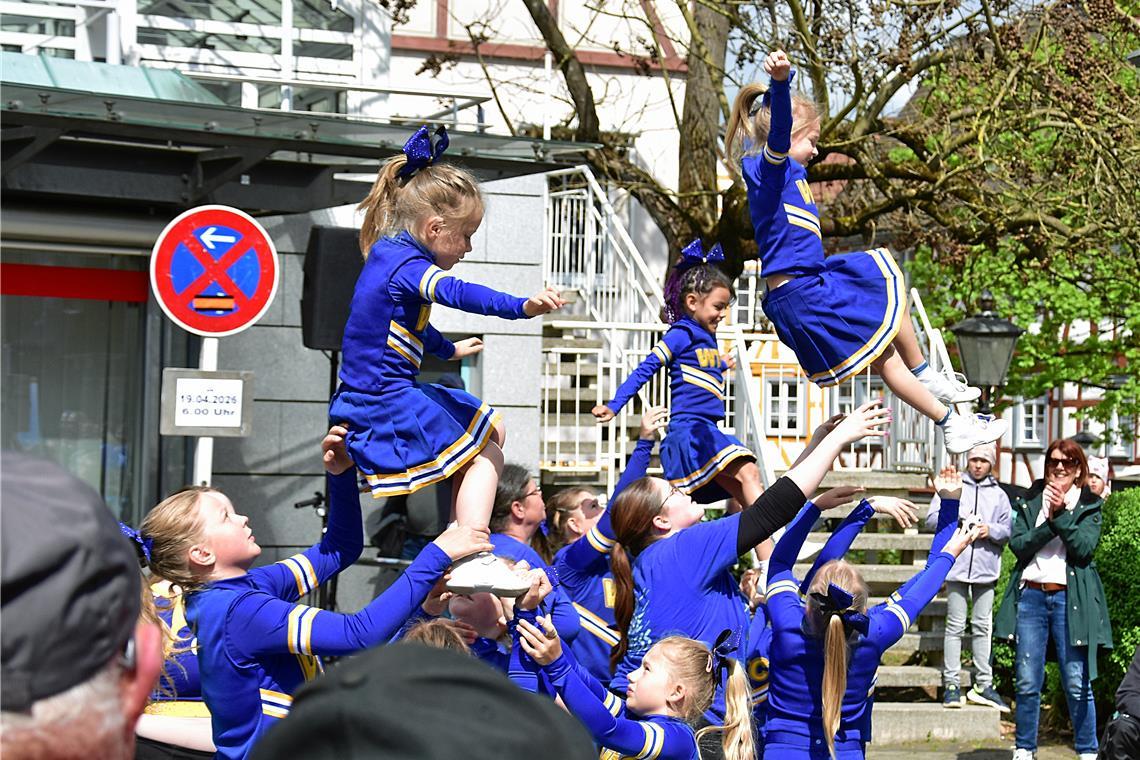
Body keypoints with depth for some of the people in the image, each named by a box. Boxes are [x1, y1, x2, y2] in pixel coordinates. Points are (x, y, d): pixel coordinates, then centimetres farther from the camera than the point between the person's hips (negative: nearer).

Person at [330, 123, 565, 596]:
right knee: (484, 457, -7)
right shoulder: (406, 264, -19)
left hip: (375, 396, 10)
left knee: (492, 431, 20)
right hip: (390, 405, -10)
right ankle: (470, 562, -20)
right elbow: (453, 292, -42)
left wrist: (448, 349, 49)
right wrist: (521, 307, -56)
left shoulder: (388, 252, 13)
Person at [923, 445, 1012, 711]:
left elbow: (1008, 530, 9)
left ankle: (983, 684, 10)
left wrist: (991, 530, -10)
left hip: (986, 568, 2)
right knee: (955, 625, -2)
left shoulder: (999, 495, 13)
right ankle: (951, 684, -2)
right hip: (957, 566, -2)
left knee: (982, 626, 6)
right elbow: (932, 518, 1)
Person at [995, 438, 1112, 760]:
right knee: (1027, 683, 3)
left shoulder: (1089, 505, 6)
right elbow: (1018, 545, -2)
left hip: (1069, 599, -2)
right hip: (1031, 596, 2)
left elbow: (1084, 548, -8)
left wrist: (1061, 514, -15)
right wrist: (1049, 522, -13)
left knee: (1077, 685, -2)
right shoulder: (1030, 501, 11)